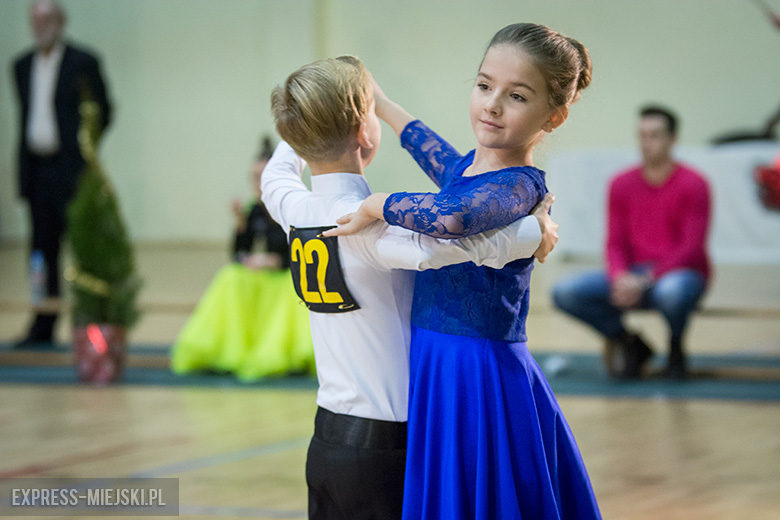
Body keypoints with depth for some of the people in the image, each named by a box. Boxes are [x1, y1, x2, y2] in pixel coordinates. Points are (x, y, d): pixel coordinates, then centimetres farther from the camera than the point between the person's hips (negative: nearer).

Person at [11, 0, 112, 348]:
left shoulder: (83, 62, -3)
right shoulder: (22, 66, 15)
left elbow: (103, 112, -2)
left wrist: (82, 147, -9)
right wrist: (23, 169, 14)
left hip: (71, 169, -6)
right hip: (36, 171, 6)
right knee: (43, 250, 6)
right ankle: (43, 327, 9)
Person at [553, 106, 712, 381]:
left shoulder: (693, 184, -8)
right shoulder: (622, 185, 6)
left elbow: (692, 249, -13)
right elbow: (616, 244, 5)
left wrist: (645, 281, -24)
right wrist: (621, 278, -18)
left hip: (679, 273, -4)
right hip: (632, 274, 4)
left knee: (671, 291, -43)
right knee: (565, 292, -20)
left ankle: (676, 349, -7)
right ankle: (631, 344, -1)